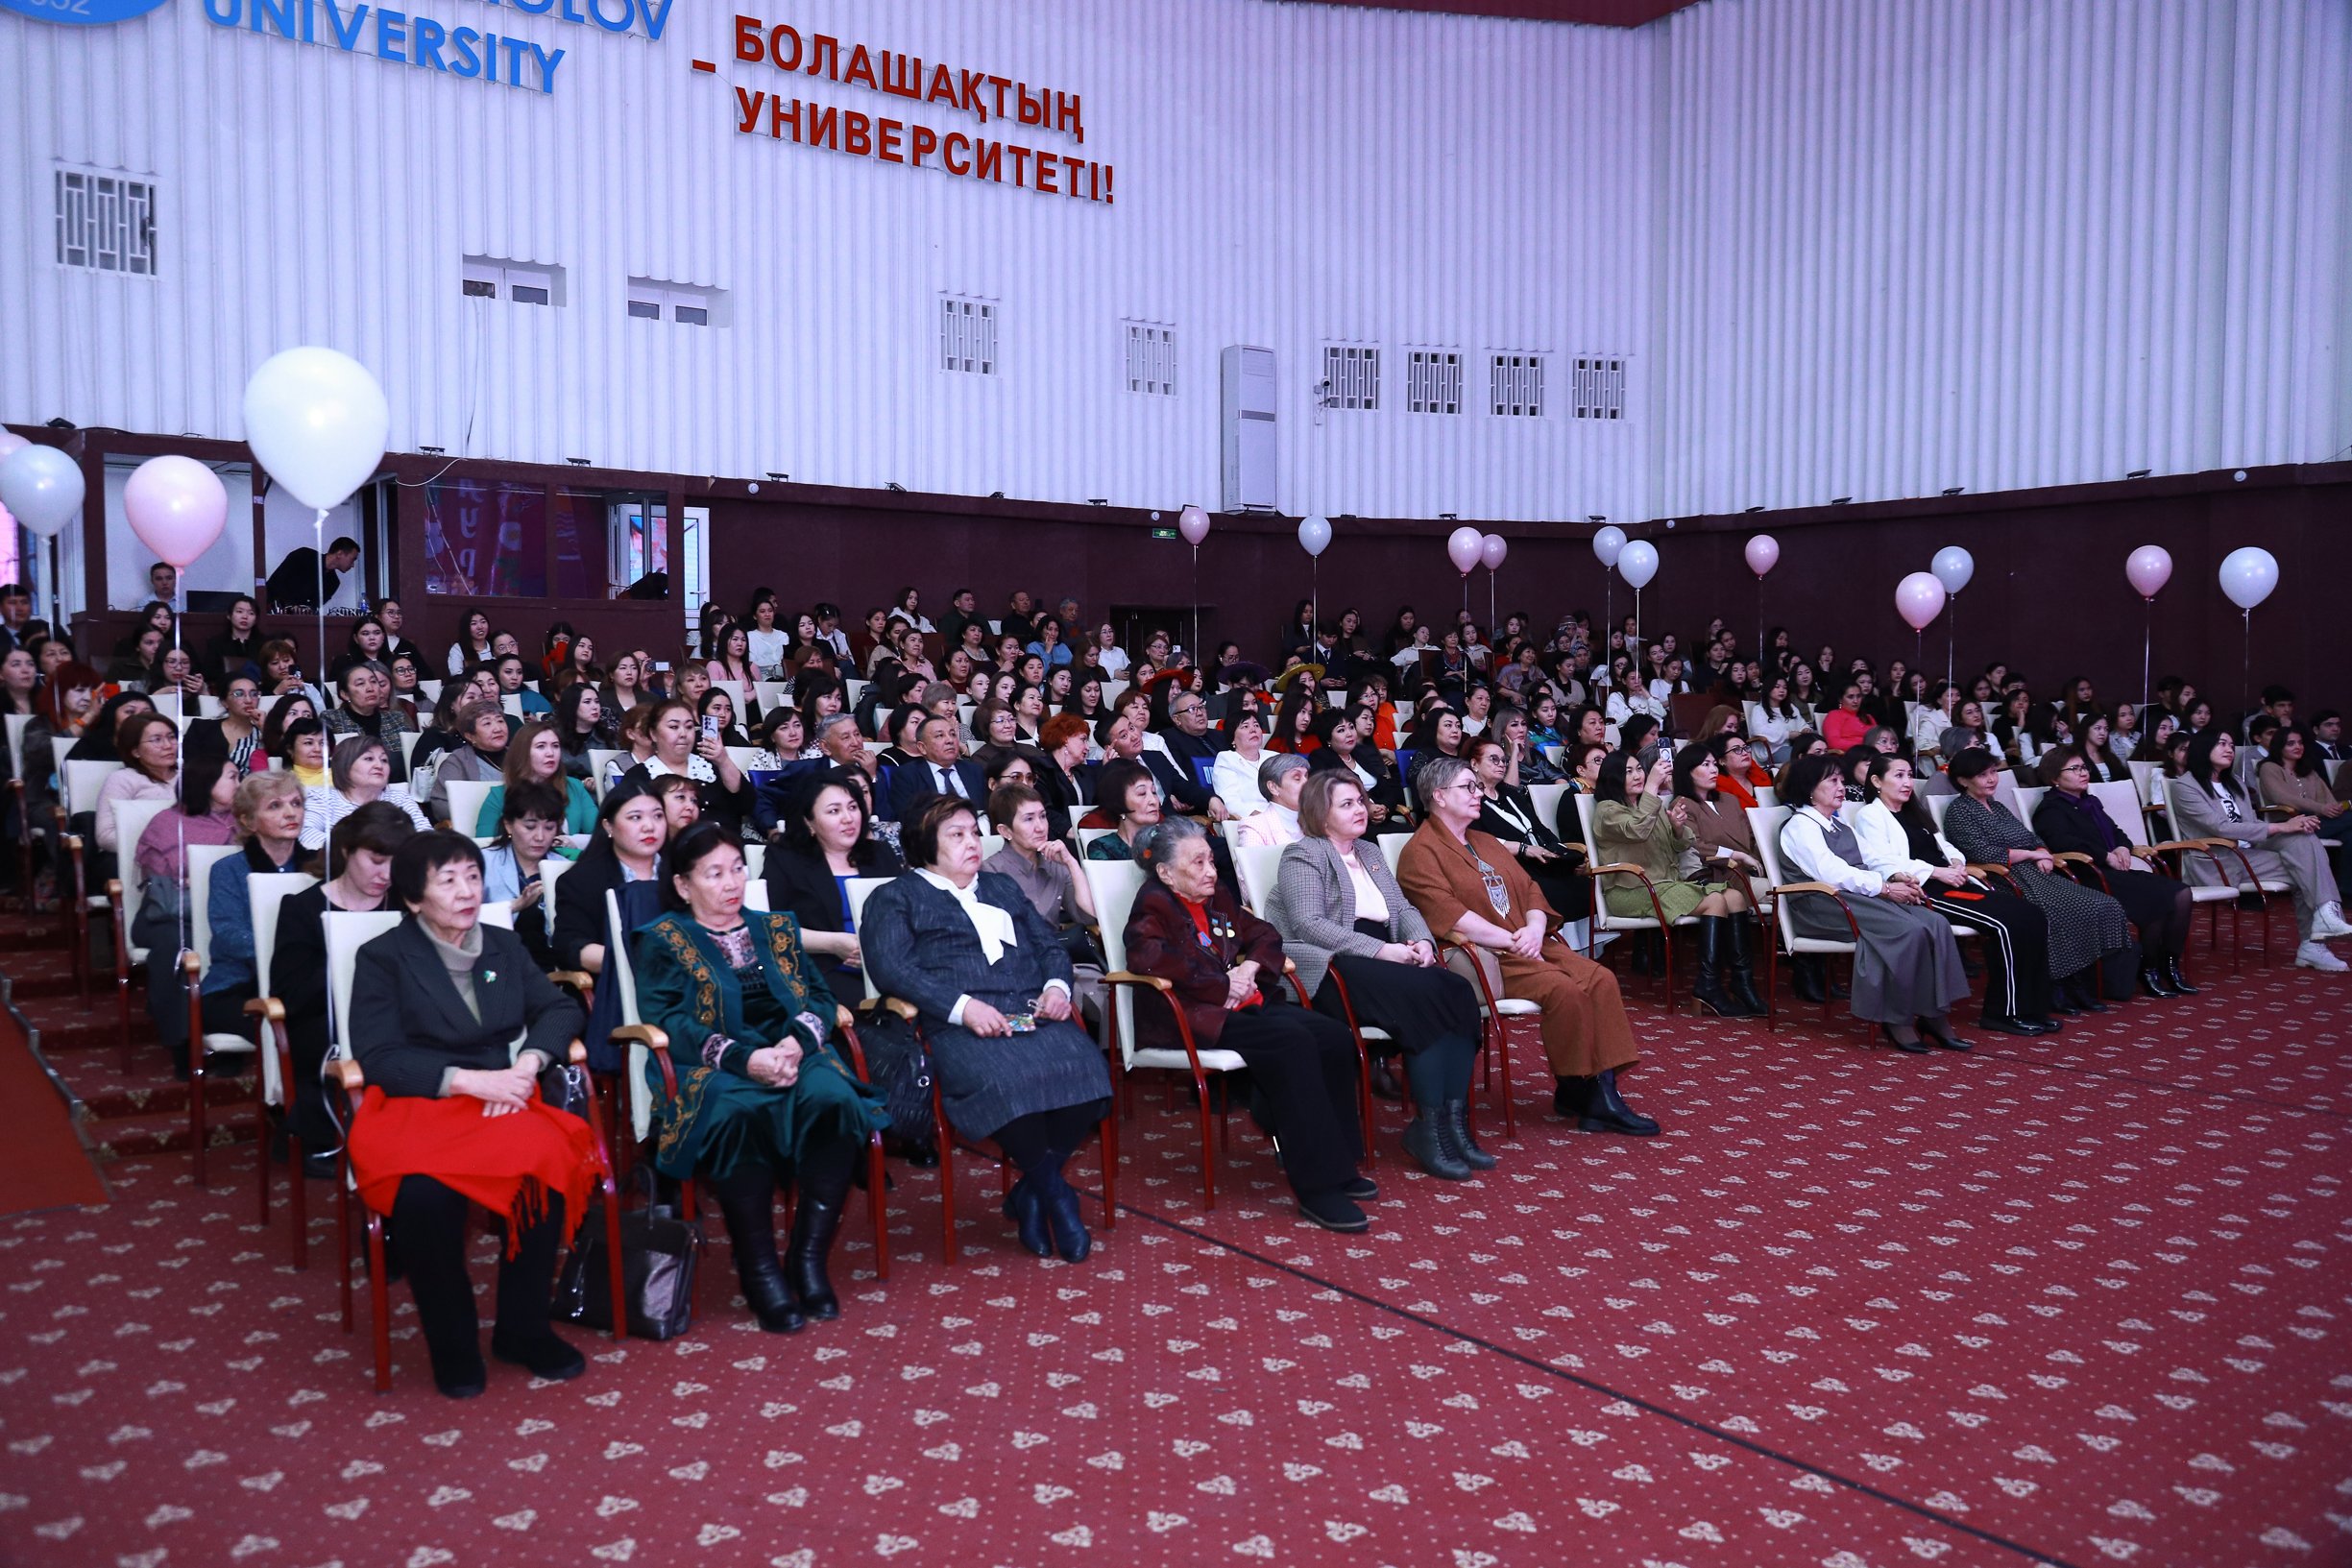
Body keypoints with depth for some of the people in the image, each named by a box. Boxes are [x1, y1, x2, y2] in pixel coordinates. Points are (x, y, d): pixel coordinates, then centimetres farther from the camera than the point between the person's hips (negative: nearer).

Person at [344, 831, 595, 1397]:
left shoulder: (504, 945, 15)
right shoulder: (383, 957, 2)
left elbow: (559, 1008, 10)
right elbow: (377, 1058, -7)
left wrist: (528, 1063, -11)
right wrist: (469, 1080, -17)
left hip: (499, 1098, 3)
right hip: (413, 1106, -3)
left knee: (546, 1165, -30)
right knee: (424, 1193, -35)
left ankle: (522, 1328, -9)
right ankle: (452, 1341, -9)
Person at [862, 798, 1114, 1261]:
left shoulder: (1004, 888, 32)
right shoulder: (895, 899, 15)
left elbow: (1050, 944, 28)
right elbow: (890, 967, -2)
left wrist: (1057, 985, 3)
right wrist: (962, 1006, -15)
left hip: (1036, 1017, 4)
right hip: (961, 1027, -4)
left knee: (1085, 1068, -28)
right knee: (1003, 1081, -37)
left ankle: (1030, 1194, -11)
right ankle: (1055, 1194, -13)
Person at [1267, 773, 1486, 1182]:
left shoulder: (1370, 852, 26)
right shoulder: (1304, 854, 1)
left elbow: (1404, 907, 22)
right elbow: (1308, 923, -12)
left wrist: (1423, 941, -2)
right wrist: (1381, 950, -18)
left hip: (1385, 959, 7)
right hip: (1332, 966, -7)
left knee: (1458, 991, -21)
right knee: (1423, 995, -31)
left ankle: (1454, 1118, -23)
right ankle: (1429, 1127, -26)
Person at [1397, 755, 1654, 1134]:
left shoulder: (1485, 843, 25)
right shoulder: (1421, 853, -2)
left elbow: (1528, 888, 17)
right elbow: (1448, 914, -16)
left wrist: (1534, 928, -6)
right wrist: (1511, 942, -19)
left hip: (1530, 944, 8)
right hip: (1482, 958, -8)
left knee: (1601, 979, -15)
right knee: (1564, 989, -27)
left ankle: (1604, 1092, -15)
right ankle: (1574, 1091, -11)